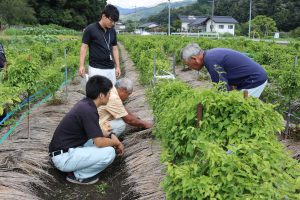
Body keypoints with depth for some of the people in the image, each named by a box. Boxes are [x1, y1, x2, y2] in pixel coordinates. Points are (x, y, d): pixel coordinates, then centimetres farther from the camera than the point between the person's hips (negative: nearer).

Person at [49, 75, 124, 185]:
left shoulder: (84, 104, 4)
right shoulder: (88, 111, -24)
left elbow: (96, 134, 18)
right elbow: (100, 142, -23)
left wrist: (111, 138, 6)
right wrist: (116, 142, -4)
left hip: (67, 149, 9)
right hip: (64, 157, -9)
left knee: (106, 140, 17)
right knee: (109, 152, -18)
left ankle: (76, 168, 12)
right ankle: (79, 175, 0)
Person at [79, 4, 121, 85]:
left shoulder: (112, 31, 9)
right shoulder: (90, 29, -6)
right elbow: (84, 47, -4)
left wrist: (117, 66, 10)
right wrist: (81, 65, -11)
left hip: (110, 69, 5)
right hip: (96, 68, -5)